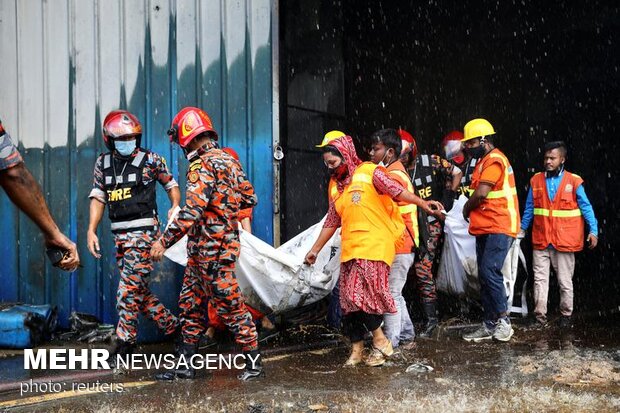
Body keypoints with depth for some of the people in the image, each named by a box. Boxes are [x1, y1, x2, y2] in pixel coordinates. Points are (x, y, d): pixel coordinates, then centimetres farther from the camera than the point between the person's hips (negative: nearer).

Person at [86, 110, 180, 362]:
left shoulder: (150, 160, -2)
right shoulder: (103, 163, 10)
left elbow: (171, 184, 9)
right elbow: (98, 197, 9)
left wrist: (175, 206, -10)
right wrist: (91, 230, 0)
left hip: (143, 231, -6)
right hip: (120, 235, 6)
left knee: (129, 289, -10)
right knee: (138, 288, 11)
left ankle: (125, 342, -1)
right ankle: (171, 326, 26)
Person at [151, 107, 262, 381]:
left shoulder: (202, 166, -17)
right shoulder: (229, 160, 10)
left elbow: (191, 212, -25)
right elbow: (249, 198, 15)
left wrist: (164, 241, -20)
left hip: (209, 250, -10)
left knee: (230, 306, -1)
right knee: (191, 305, 13)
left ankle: (254, 363, 9)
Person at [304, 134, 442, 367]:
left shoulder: (369, 172, -3)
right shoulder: (335, 185, 17)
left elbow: (396, 191, -14)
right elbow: (332, 221, 23)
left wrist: (422, 203, -29)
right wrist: (315, 249, 25)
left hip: (374, 245, -7)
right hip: (350, 249, 7)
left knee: (362, 294, -15)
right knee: (349, 299, 4)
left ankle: (380, 341, 2)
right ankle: (356, 350, 15)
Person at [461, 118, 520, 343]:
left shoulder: (494, 160, -12)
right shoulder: (484, 161, 20)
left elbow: (481, 193, -18)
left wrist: (467, 208, -2)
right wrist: (471, 209, -1)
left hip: (499, 227, -10)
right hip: (484, 228, 10)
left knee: (489, 272, -17)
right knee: (484, 276, 9)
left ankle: (503, 320, -7)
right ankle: (490, 325, 13)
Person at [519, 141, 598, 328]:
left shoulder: (574, 182, -4)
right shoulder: (536, 180, 5)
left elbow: (586, 207, -3)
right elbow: (529, 208, 13)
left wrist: (593, 230, -11)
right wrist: (522, 228, 16)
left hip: (565, 241, -2)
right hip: (540, 240, 3)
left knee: (565, 281, 8)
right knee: (540, 278, 2)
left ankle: (566, 314, 21)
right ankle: (540, 315, 7)